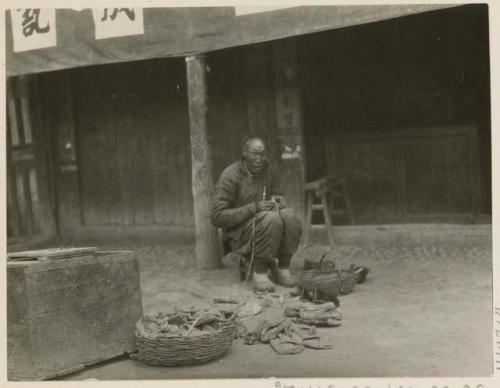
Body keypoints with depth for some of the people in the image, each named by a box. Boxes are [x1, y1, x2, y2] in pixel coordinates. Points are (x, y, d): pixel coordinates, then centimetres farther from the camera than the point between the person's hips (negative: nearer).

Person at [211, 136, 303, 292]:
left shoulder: (268, 171, 5)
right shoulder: (231, 175, -14)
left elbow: (277, 196, 19)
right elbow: (217, 217, -18)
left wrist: (278, 201, -8)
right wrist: (253, 208, -27)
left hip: (266, 229, 6)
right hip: (240, 234, -6)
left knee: (290, 215, -23)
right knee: (271, 218, -34)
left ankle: (283, 270, -13)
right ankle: (259, 273, -22)